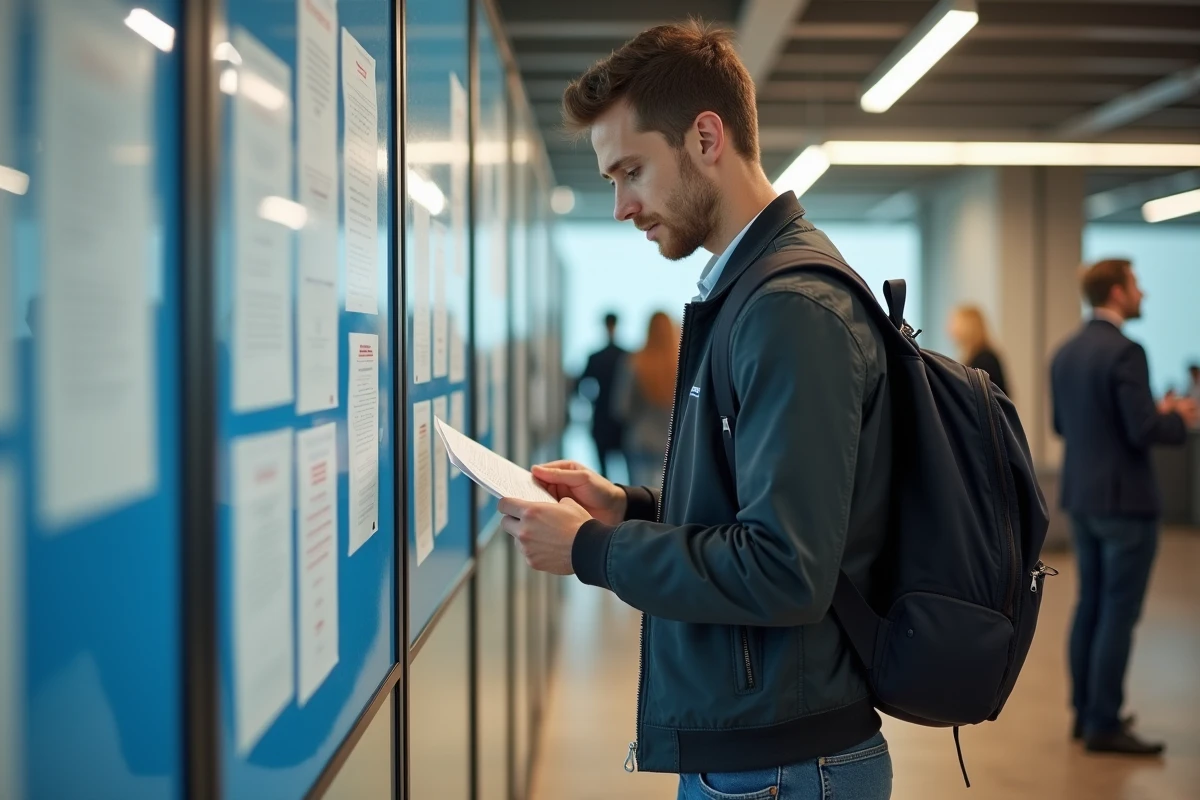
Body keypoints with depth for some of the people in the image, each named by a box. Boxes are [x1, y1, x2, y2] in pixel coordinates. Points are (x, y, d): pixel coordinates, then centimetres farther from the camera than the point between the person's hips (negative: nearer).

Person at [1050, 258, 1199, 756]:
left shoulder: (1065, 353, 9)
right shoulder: (1124, 352, -17)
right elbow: (1144, 432, -22)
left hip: (1081, 498, 9)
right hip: (1123, 499, -9)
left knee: (1091, 605, 15)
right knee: (1118, 613, -3)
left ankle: (1085, 713, 21)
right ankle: (1104, 725, 0)